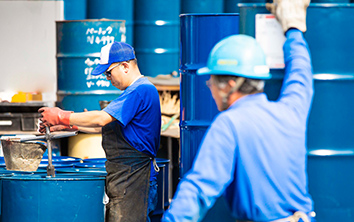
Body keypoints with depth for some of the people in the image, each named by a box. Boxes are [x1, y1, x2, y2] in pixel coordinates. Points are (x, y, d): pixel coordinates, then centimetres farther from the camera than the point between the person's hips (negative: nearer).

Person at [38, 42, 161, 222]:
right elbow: (105, 125, 23)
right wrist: (69, 125, 16)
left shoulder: (141, 91, -16)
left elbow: (101, 119, -21)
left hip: (133, 173, -11)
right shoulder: (138, 90, 19)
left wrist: (62, 117, -12)